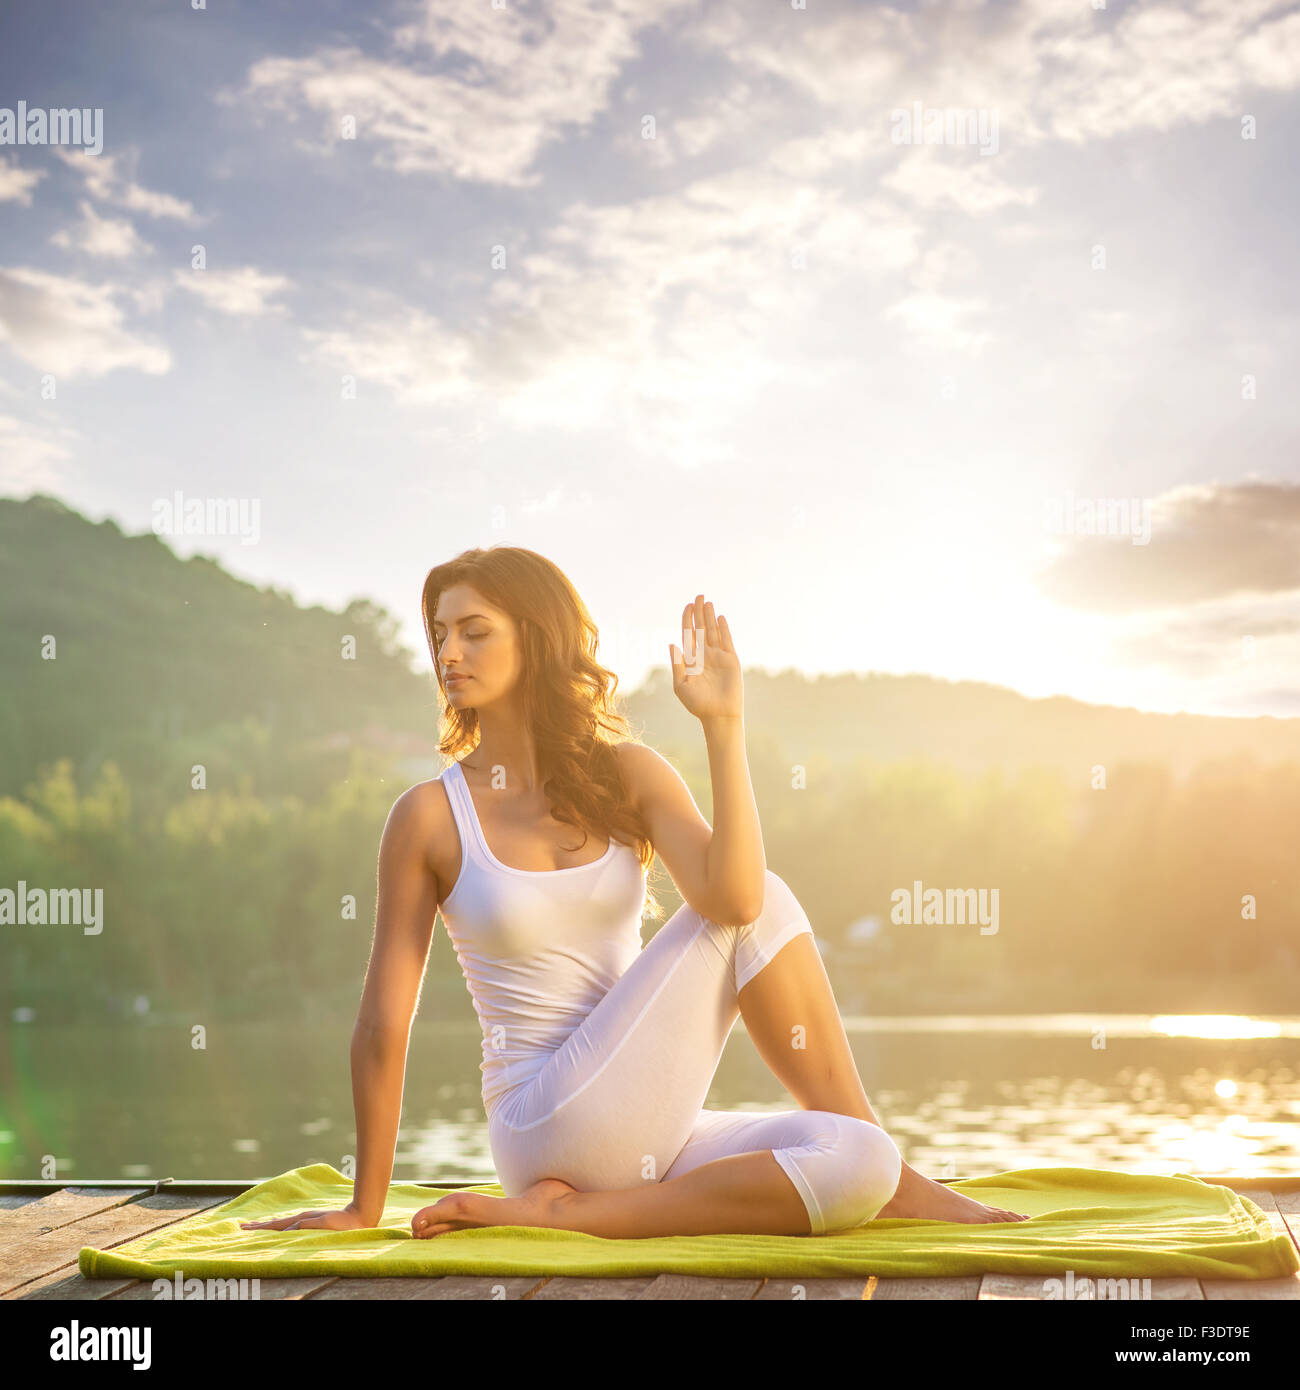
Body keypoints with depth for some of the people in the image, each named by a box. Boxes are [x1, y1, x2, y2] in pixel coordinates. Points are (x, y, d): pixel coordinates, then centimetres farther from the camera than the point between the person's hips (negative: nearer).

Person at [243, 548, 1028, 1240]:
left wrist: (724, 723, -14)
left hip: (644, 1134, 4)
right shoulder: (430, 817, -3)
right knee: (765, 907, -14)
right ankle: (892, 1177, -5)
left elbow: (731, 896, -13)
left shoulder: (628, 775, 5)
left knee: (859, 1168, -20)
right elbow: (385, 1025, -1)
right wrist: (365, 1209, 1)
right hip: (553, 1126, -4)